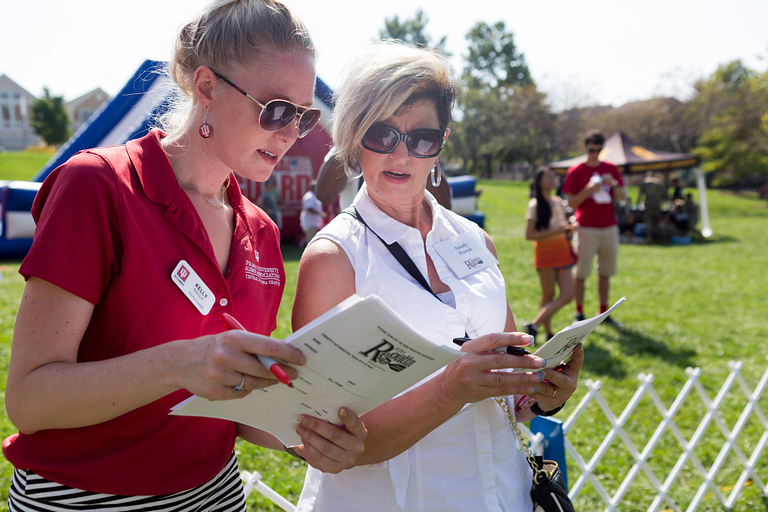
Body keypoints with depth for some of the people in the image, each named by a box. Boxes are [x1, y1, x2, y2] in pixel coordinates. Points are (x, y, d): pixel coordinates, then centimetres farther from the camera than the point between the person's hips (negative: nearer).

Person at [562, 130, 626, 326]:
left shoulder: (611, 169, 11)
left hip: (609, 228, 4)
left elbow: (622, 197, 8)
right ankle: (579, 314, 4)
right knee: (581, 273, -4)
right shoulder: (575, 172, 0)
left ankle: (604, 313, 17)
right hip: (586, 229, -4)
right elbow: (571, 202, -5)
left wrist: (613, 184, -12)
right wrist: (589, 189, -19)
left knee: (605, 273, 8)